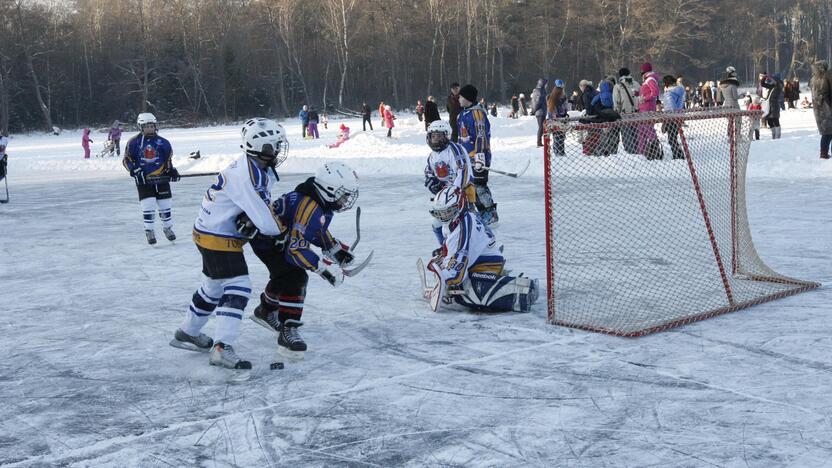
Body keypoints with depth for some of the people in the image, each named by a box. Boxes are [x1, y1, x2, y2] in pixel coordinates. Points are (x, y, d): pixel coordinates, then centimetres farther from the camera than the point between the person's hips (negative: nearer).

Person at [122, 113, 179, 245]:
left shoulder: (162, 142, 1)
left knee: (165, 205, 7)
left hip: (161, 178, 2)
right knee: (148, 206, -6)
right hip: (143, 179, -2)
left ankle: (167, 228, 26)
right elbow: (127, 160, 0)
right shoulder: (134, 142, -4)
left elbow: (168, 158, 13)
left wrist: (171, 170, 1)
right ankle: (149, 231, 8)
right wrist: (134, 170, -13)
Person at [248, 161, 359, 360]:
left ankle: (266, 311, 53)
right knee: (295, 278, -21)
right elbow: (296, 248, -34)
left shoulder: (321, 203, -3)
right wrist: (325, 268, -34)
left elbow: (317, 229, 17)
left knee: (283, 275, 28)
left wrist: (336, 249, 9)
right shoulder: (309, 208, -33)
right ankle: (288, 332, -19)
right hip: (266, 241, -11)